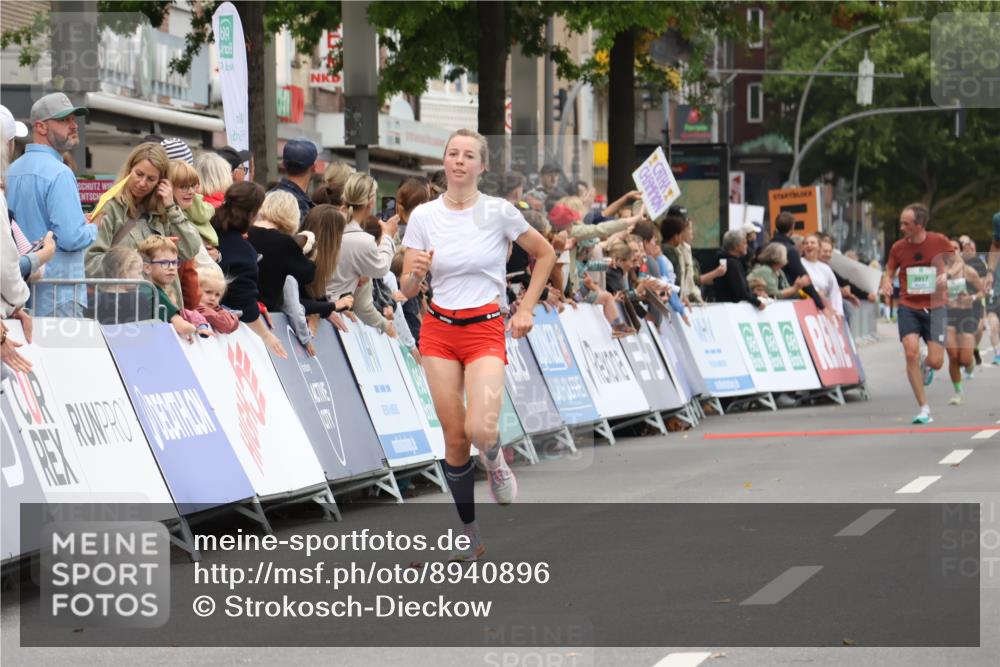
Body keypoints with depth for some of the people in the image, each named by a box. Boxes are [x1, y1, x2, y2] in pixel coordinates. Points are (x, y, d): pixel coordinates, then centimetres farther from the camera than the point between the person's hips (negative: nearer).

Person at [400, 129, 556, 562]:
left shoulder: (499, 212, -5)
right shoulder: (423, 216, 1)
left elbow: (545, 254, 9)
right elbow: (408, 290, 3)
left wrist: (526, 309, 2)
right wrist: (414, 272, -20)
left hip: (485, 331, -2)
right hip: (439, 331, 2)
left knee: (479, 431, -22)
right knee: (454, 437, -1)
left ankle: (494, 460, 16)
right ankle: (470, 537, 12)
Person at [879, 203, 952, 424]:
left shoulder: (940, 242, -5)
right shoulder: (898, 247, 0)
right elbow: (889, 271, 13)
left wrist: (945, 275, -13)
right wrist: (886, 281, -10)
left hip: (934, 307, -1)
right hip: (908, 308, 1)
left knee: (936, 361, -7)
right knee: (911, 354, -16)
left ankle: (925, 366, 35)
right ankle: (924, 409, -7)